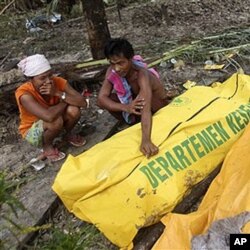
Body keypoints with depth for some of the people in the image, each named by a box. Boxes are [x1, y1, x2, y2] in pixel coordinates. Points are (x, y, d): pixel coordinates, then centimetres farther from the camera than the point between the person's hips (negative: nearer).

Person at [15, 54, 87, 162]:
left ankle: (69, 135, 7)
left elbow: (83, 103, -26)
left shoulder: (58, 82, -21)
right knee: (55, 120, -36)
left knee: (74, 110, -25)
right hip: (32, 131, -4)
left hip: (51, 125, 4)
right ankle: (47, 146, -4)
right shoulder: (24, 93, -33)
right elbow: (49, 116, -47)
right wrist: (65, 101, -28)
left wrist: (58, 93, -35)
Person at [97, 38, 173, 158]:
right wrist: (125, 107, -46)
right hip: (132, 103, 4)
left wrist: (146, 140, -69)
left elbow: (146, 108, -54)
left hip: (160, 107, -4)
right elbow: (101, 99, -28)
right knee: (109, 99, -19)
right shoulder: (112, 72, -21)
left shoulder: (142, 75, -39)